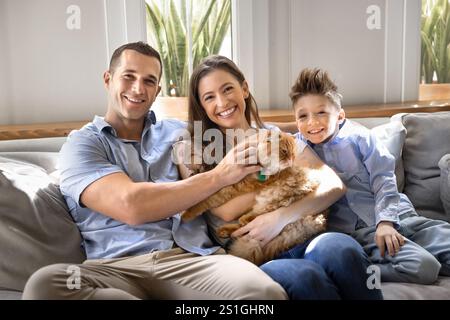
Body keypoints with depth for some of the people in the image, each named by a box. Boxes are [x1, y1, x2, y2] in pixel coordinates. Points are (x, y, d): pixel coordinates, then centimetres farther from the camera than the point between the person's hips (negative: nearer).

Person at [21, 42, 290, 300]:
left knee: (266, 293, -32)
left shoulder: (179, 132, 22)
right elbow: (131, 206, -12)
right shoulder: (82, 144, 9)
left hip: (192, 257, 0)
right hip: (118, 267, 1)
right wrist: (220, 175, -7)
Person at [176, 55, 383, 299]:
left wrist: (281, 217, -12)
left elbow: (334, 186, 3)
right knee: (305, 277, -34)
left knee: (339, 248, -31)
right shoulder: (189, 150, 8)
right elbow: (226, 210, -6)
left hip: (297, 241, 3)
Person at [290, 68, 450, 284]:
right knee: (421, 267, -26)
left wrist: (386, 220, -12)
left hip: (397, 215, 3)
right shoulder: (299, 146, 6)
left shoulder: (359, 137, 3)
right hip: (357, 229, -3)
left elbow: (383, 179, 0)